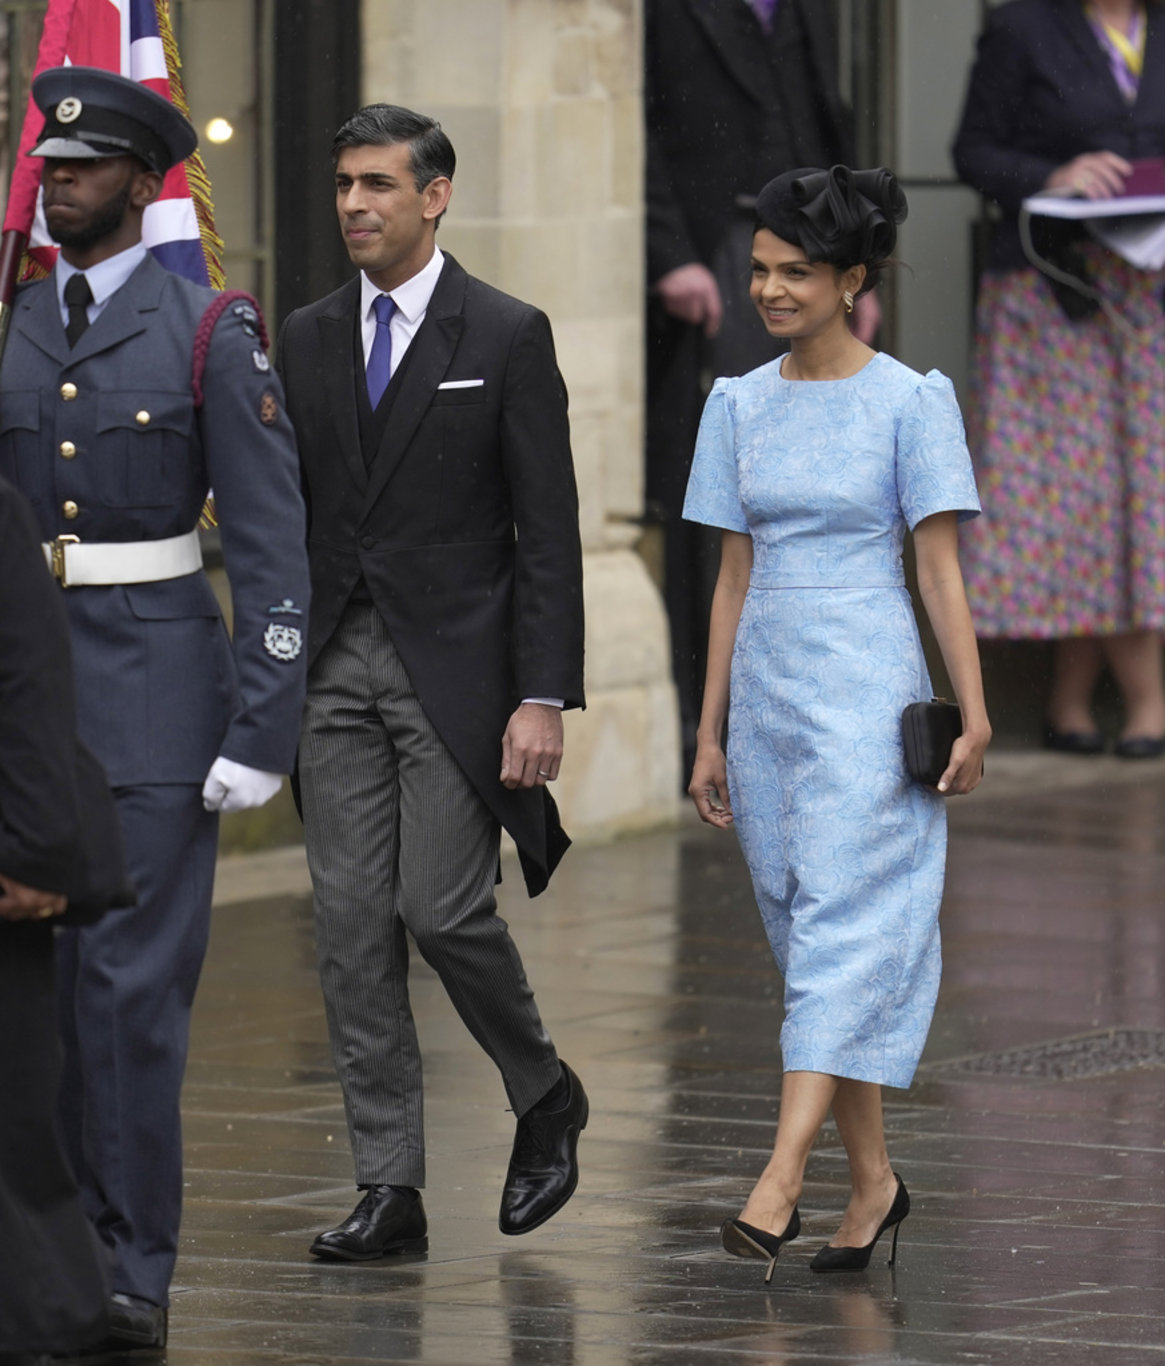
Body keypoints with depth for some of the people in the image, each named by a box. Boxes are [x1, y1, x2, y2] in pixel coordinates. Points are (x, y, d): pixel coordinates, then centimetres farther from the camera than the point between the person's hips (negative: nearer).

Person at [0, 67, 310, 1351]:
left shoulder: (210, 334, -3)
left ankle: (136, 1270, -2)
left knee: (132, 982, -8)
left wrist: (262, 729, -12)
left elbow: (271, 544, -6)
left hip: (158, 689, -4)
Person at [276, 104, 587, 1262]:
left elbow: (548, 532, -6)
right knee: (352, 927, 1)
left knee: (441, 908, -10)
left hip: (453, 665, -5)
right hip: (335, 666, 5)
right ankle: (388, 1188, 5)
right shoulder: (307, 340, 10)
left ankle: (544, 1097, 18)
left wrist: (543, 698, -12)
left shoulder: (507, 337, -4)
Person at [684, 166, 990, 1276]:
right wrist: (709, 737, 12)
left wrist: (972, 715, -8)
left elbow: (940, 564, -4)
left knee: (841, 924, -13)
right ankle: (872, 1180, 16)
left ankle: (780, 1183, -22)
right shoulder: (740, 406, 9)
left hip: (865, 693, -6)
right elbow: (735, 574, 13)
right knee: (806, 931, 7)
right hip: (768, 689, 6)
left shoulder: (907, 401, -4)